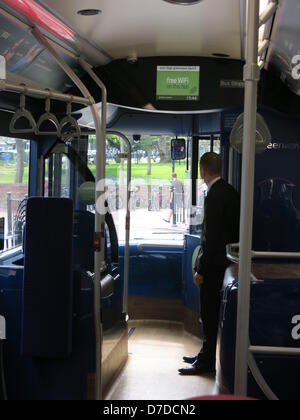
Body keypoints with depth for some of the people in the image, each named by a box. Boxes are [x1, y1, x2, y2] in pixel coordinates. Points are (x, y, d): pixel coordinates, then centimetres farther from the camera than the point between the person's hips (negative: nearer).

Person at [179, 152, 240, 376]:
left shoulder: (214, 196, -19)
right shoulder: (230, 191, 9)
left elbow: (211, 237, -22)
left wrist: (201, 270, -17)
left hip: (214, 264, -9)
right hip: (225, 260, 9)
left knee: (209, 313, 0)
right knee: (211, 312, 18)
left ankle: (206, 362, 9)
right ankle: (206, 355, 29)